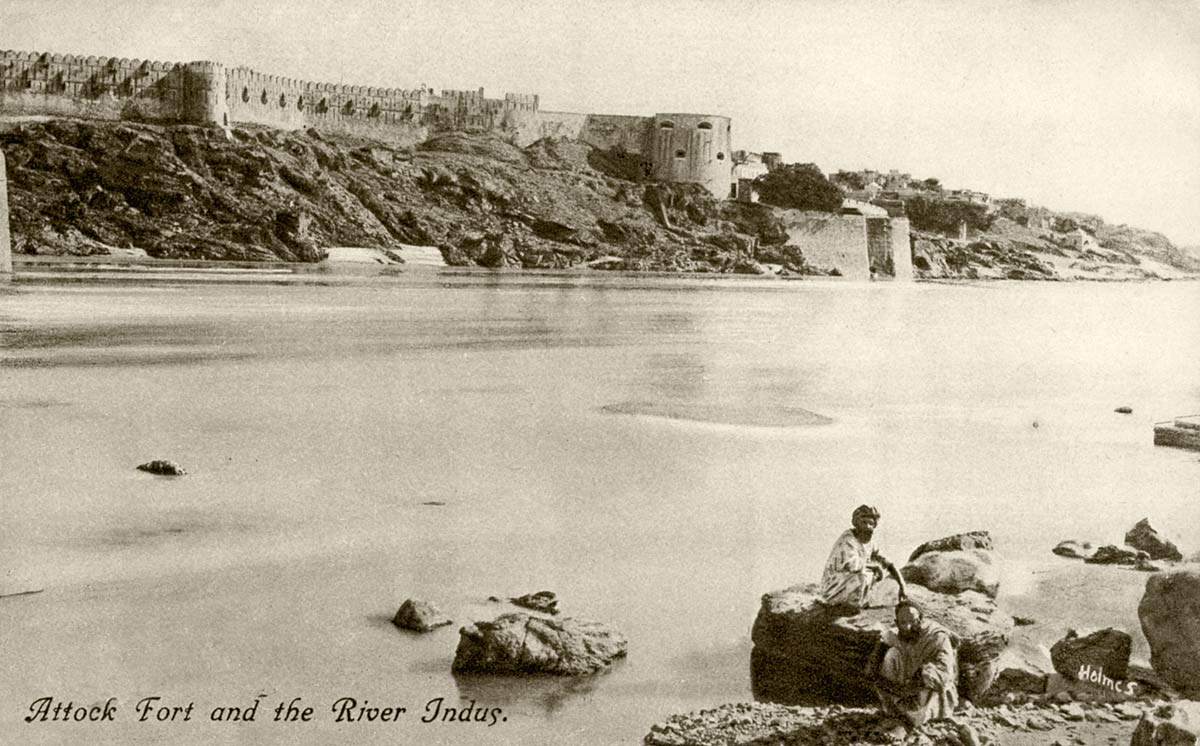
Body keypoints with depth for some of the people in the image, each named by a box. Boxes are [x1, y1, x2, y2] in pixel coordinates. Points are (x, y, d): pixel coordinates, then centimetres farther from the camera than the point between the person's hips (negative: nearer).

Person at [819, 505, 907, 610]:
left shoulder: (867, 544, 4)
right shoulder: (847, 540, -23)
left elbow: (889, 565, 10)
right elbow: (853, 565, -41)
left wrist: (903, 586, 1)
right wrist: (875, 564, -23)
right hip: (833, 592, -9)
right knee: (864, 575, -31)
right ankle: (853, 605, -7)